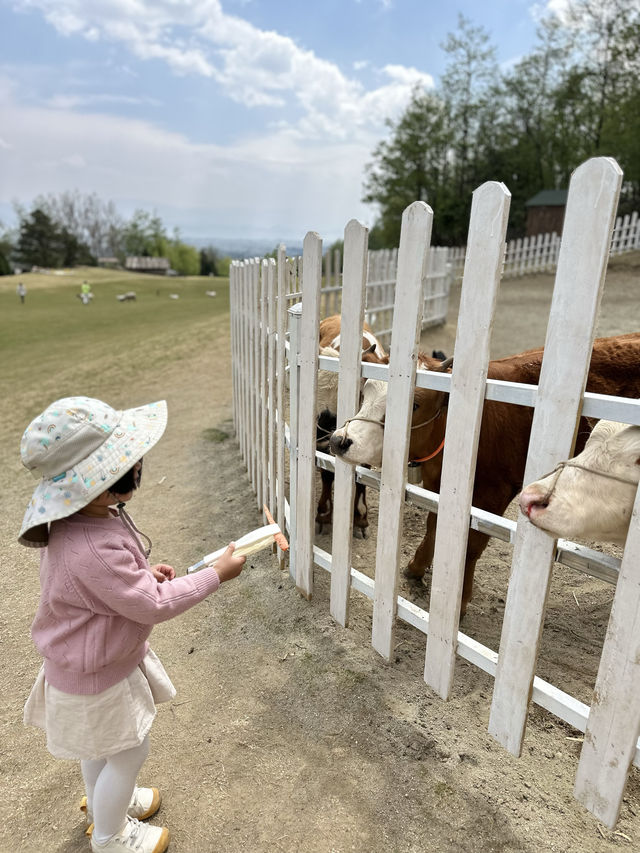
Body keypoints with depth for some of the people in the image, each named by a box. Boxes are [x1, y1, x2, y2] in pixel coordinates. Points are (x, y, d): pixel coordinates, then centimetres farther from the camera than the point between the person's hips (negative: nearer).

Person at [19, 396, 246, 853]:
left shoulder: (84, 517, -12)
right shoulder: (93, 551, -42)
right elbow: (153, 606, -32)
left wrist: (144, 572, -6)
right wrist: (215, 574, -23)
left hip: (93, 661, 8)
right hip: (97, 678, -8)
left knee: (100, 745, 32)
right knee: (129, 752, 18)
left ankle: (103, 802, 60)